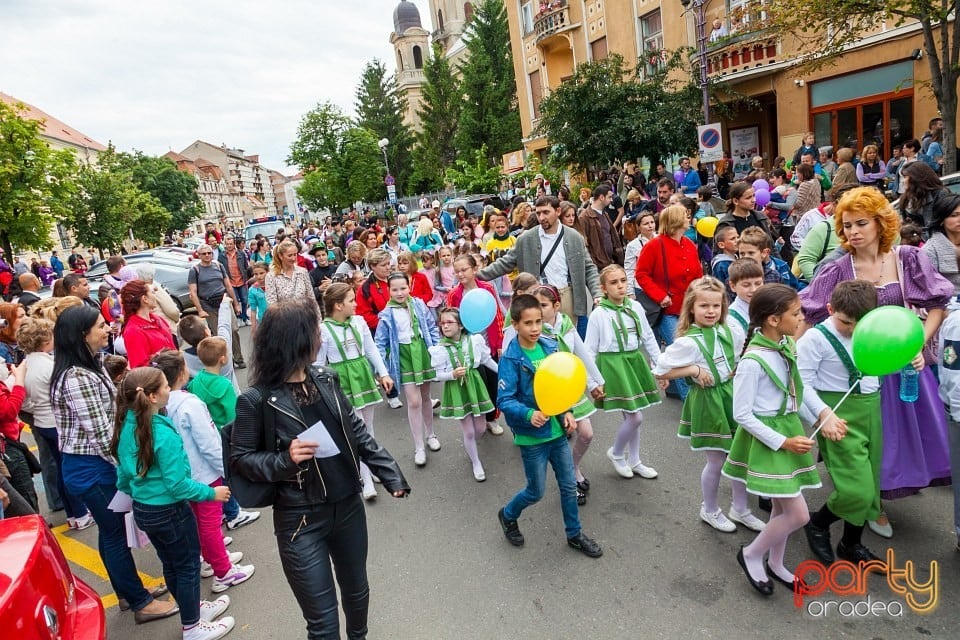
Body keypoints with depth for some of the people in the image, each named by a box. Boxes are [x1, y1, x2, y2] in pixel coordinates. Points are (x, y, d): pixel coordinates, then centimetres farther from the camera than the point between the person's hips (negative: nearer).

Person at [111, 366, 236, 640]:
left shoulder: (126, 426, -3)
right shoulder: (163, 434, -27)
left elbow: (123, 474, 9)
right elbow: (177, 484, -24)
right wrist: (211, 493, -12)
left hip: (142, 509, 8)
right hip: (169, 511, -8)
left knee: (171, 565, 23)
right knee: (188, 567, 11)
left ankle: (193, 608, 43)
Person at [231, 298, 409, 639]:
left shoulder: (325, 379, -2)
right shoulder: (257, 400, -17)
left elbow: (357, 431, 5)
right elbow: (240, 459, -8)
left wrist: (390, 474, 2)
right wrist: (285, 459, -25)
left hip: (348, 507, 5)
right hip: (301, 521, -5)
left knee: (357, 591, 26)